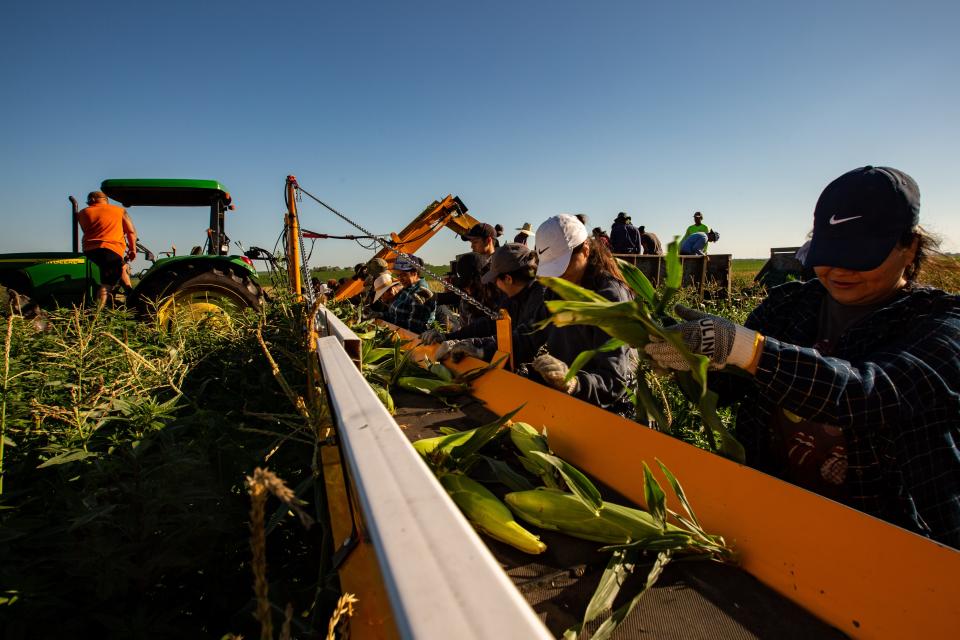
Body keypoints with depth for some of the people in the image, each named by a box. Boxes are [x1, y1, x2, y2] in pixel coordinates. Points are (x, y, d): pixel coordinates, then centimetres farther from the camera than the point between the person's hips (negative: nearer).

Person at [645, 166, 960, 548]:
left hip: (882, 529, -2)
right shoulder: (790, 305, 4)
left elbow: (875, 393, -28)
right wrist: (686, 351, -19)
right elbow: (723, 386, 2)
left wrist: (742, 346, -38)